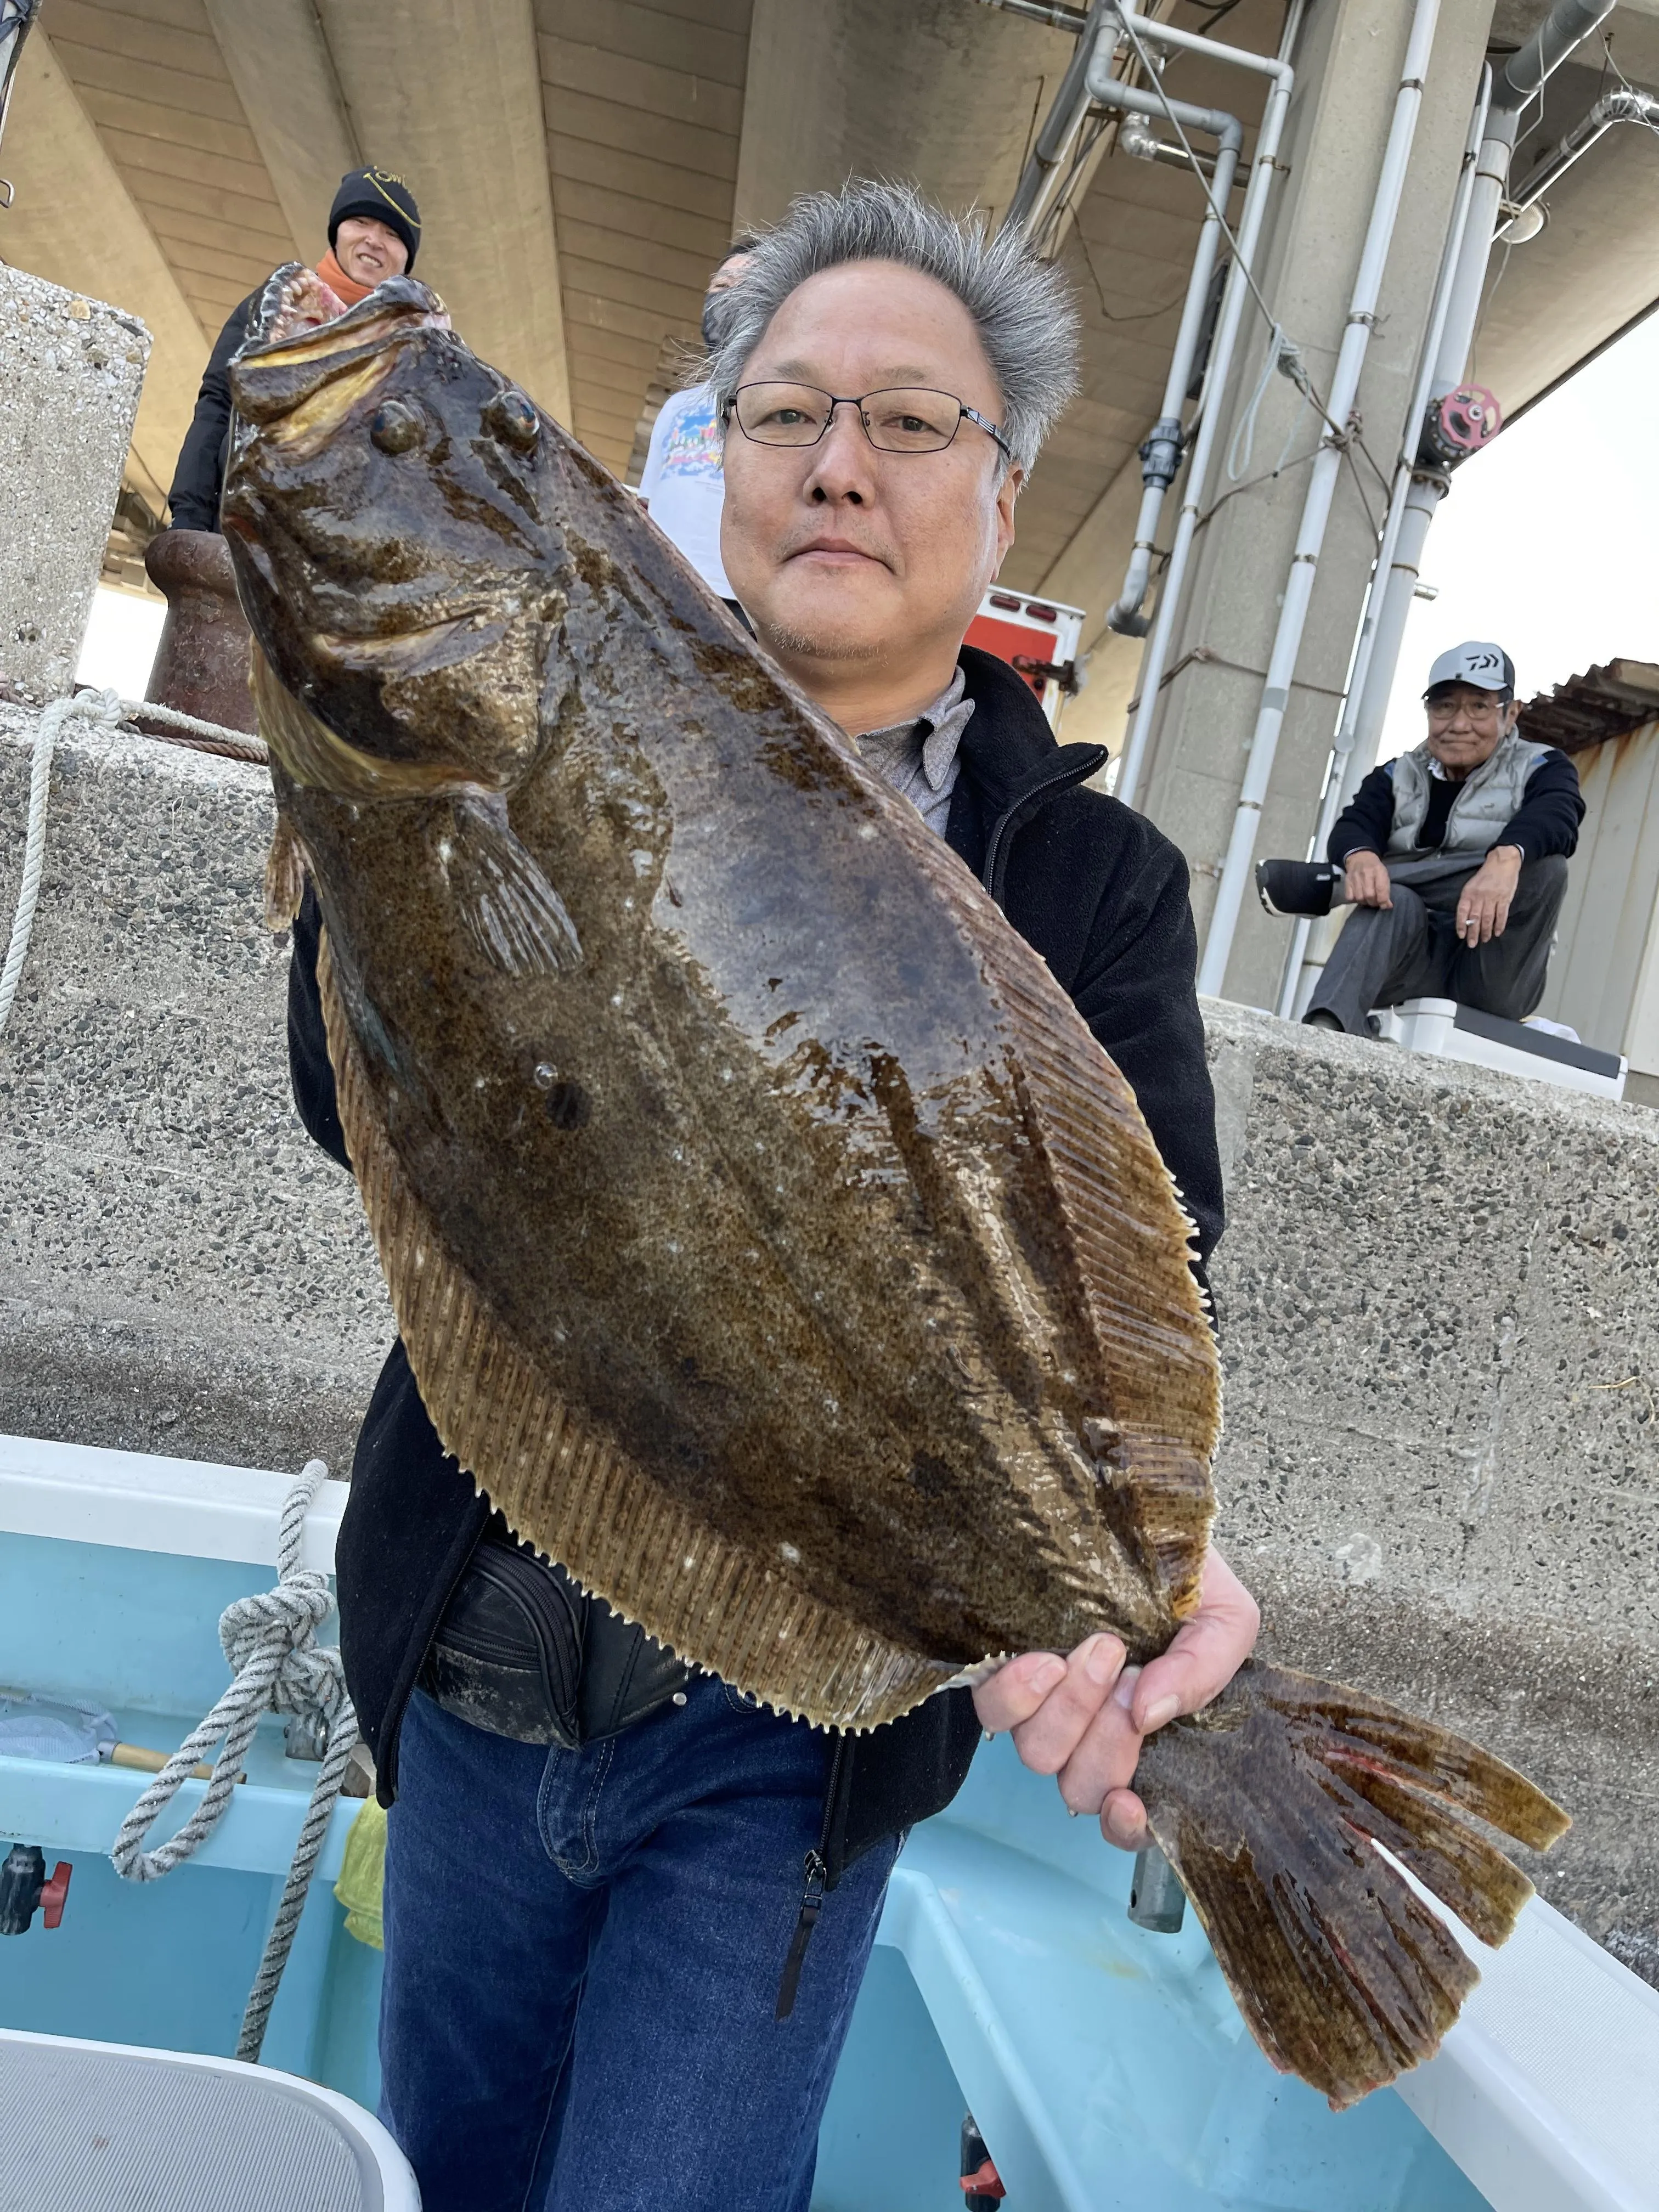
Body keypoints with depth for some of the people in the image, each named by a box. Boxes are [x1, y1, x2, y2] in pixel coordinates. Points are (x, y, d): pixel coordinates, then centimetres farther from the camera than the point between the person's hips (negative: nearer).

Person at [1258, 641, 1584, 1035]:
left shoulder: (1540, 770, 7)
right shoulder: (1398, 777, 15)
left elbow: (1554, 815, -17)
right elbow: (1354, 825, -6)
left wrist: (1506, 859, -42)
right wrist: (1360, 857, -33)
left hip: (1491, 976, -1)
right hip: (1415, 961, 1)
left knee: (1543, 864, -26)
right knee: (1394, 902, -30)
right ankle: (1326, 1030, -53)